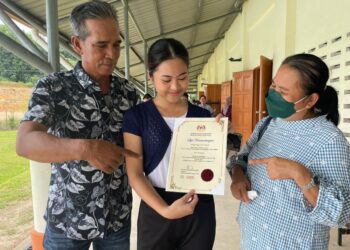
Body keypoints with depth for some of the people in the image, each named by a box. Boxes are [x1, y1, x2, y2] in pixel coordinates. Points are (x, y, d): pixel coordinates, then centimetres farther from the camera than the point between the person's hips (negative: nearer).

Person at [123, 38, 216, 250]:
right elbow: (135, 174, -8)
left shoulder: (203, 116, 0)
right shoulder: (137, 116, -7)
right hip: (156, 211, -2)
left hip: (200, 210, 3)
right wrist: (165, 210, -19)